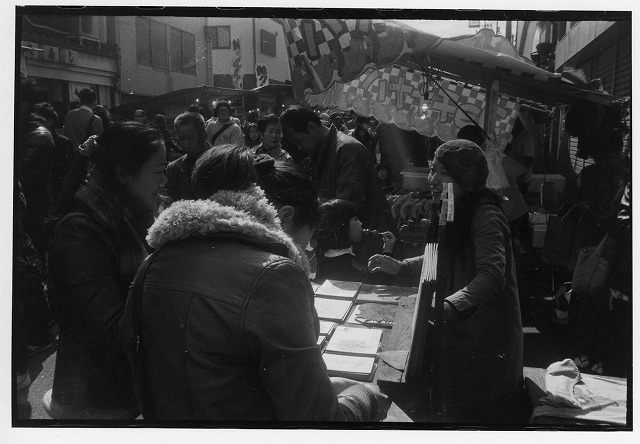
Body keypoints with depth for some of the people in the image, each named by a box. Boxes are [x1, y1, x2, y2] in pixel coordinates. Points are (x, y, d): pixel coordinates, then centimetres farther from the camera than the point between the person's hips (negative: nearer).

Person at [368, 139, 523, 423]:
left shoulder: (486, 216, -23)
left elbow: (491, 275, -35)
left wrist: (448, 306, -48)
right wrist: (400, 267, 3)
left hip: (487, 335, -8)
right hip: (457, 330, 9)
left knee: (483, 414, 7)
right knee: (455, 407, 20)